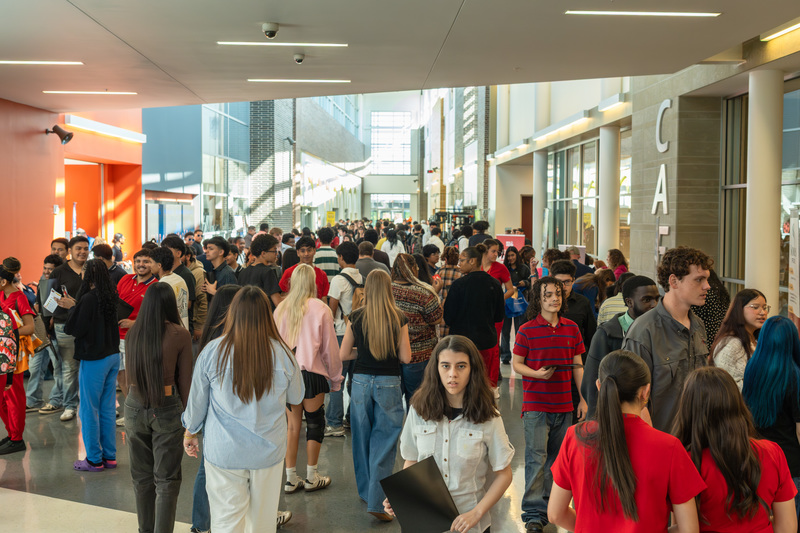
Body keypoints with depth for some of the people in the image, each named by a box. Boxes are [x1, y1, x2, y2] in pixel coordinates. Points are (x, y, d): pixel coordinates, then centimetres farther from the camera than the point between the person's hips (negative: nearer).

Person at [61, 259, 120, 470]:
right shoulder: (110, 296, 4)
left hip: (94, 360, -7)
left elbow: (75, 328, -14)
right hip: (113, 356, 8)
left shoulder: (89, 299, -18)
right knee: (108, 409, 14)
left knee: (89, 410, 4)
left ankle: (94, 459, 10)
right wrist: (75, 306, 14)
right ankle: (109, 456, 20)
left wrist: (72, 308, 0)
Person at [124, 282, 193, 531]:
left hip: (135, 407, 4)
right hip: (167, 409, -4)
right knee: (166, 480, 5)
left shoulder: (133, 331, -1)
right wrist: (186, 415, 2)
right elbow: (184, 379, -6)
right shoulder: (180, 335, -11)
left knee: (141, 476, 18)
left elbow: (129, 373, 7)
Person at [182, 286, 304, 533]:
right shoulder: (282, 353, -9)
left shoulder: (212, 352, -11)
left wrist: (190, 432, 19)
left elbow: (196, 400, 2)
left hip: (223, 452, -1)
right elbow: (296, 397, 8)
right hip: (269, 452, 1)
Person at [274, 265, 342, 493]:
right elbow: (330, 348, -3)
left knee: (292, 425, 11)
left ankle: (291, 478, 16)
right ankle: (311, 477, 17)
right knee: (315, 422, 10)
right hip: (311, 373, -4)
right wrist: (335, 378, 9)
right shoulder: (320, 309, -7)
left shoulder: (281, 308, 4)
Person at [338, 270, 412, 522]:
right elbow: (406, 358, -4)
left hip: (361, 381, 2)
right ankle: (376, 501, -4)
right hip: (388, 383, -2)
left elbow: (343, 355, 1)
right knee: (384, 441, 2)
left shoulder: (356, 317, -3)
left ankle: (366, 491, 31)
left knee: (362, 438, 16)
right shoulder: (399, 319, -7)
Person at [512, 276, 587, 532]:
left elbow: (577, 366, 10)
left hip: (564, 405, 4)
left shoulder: (572, 328, 6)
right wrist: (536, 373, -19)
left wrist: (583, 399, 7)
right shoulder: (527, 330, -6)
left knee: (557, 457, 13)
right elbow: (516, 364, -1)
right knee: (536, 457, -6)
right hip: (536, 404, -4)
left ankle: (550, 502, 27)